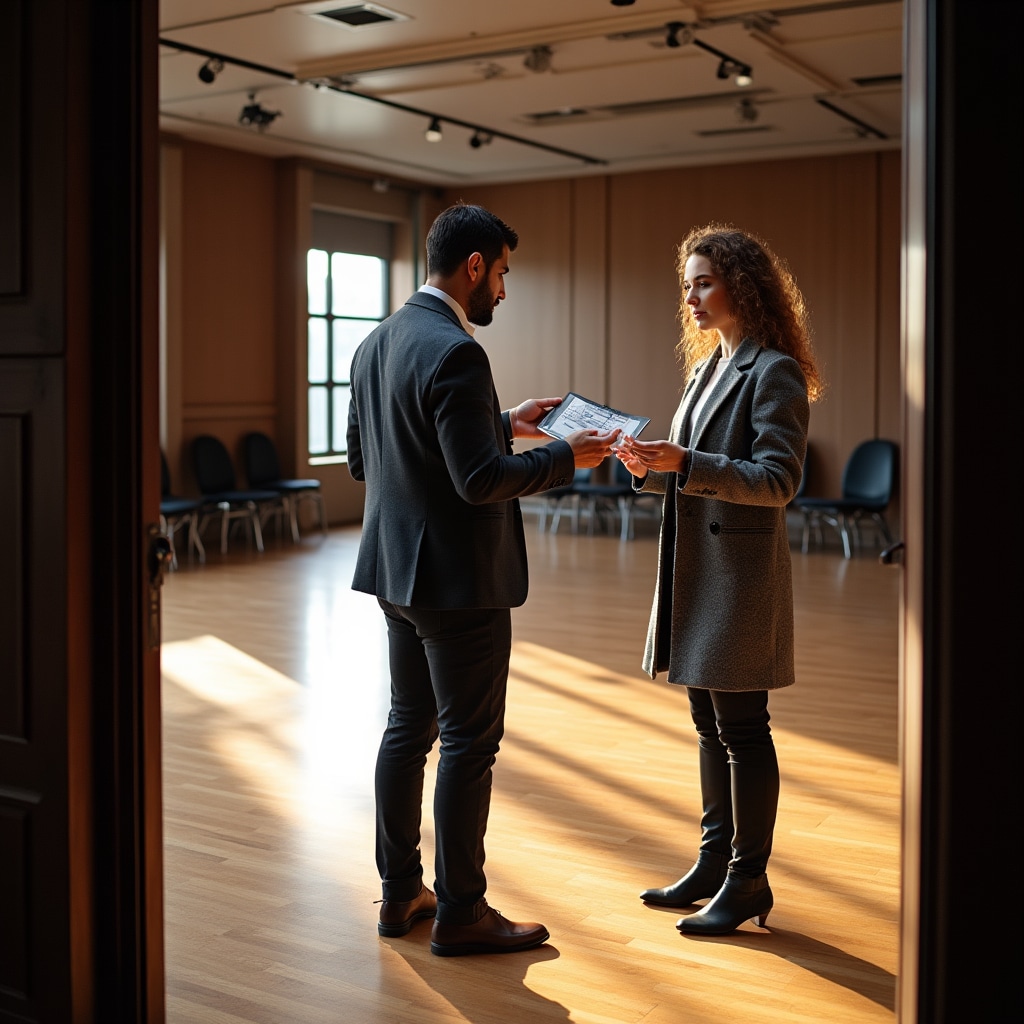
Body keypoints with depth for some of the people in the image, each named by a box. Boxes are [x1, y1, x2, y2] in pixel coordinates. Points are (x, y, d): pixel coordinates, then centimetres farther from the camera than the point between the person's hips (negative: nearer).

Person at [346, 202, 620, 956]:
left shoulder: (376, 344, 8)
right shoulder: (455, 352, -20)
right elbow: (481, 480, -25)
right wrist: (565, 457, -10)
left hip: (397, 570, 9)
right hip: (459, 579, -9)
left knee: (409, 727, 16)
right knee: (470, 743, 2)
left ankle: (400, 892, 27)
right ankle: (460, 913, 12)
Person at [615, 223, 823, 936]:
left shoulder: (774, 372, -11)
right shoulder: (708, 366, 16)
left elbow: (776, 480, -19)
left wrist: (684, 463, -27)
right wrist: (649, 467, 0)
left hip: (742, 570, -9)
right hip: (695, 568, 9)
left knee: (742, 728, 0)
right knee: (709, 724, 15)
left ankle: (749, 881, 12)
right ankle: (715, 863, 27)